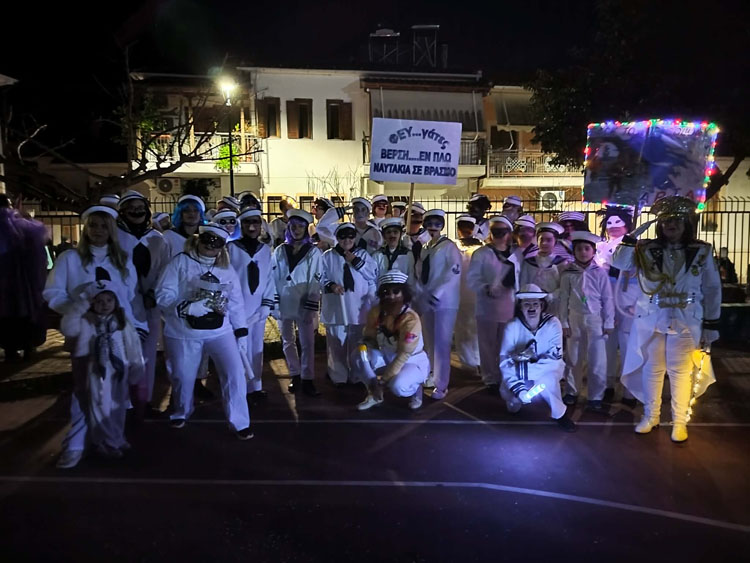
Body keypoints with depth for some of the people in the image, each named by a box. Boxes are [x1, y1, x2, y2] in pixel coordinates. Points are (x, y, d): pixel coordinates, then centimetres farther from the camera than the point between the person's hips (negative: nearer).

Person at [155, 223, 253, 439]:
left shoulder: (227, 270, 8)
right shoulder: (180, 263, -5)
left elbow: (236, 303, 9)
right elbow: (163, 295, -13)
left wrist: (241, 332, 5)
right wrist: (187, 307, -28)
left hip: (220, 331, 2)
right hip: (183, 332, -2)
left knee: (234, 372, -9)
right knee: (183, 376, 13)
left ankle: (240, 423, 4)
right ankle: (181, 413, 44)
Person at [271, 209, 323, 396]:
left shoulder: (314, 252, 0)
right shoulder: (280, 251, 6)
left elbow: (315, 281, -4)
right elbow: (274, 278, 5)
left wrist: (311, 308, -11)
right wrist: (273, 304, -3)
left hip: (304, 304, -3)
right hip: (284, 303, 3)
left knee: (307, 343, -1)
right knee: (288, 342, 10)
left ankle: (307, 379, 6)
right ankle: (295, 376, 23)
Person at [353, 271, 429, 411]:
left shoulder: (411, 319, -28)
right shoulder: (376, 312, -11)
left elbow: (403, 355, -27)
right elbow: (369, 338, 1)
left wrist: (383, 380, -25)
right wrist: (365, 348, -24)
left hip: (413, 362, -5)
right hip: (388, 359, 5)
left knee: (397, 386, -35)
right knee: (359, 355, -19)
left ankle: (415, 388, 3)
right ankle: (375, 394, 1)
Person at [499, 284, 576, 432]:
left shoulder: (553, 324, -16)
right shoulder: (512, 326, -16)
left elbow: (555, 357, -23)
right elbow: (505, 361, -21)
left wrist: (526, 366, -34)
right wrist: (518, 389, -34)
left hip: (547, 371, -2)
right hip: (521, 374, 2)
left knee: (546, 379, -36)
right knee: (507, 392, -26)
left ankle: (559, 413, -8)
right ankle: (516, 400, 13)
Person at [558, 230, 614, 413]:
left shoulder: (600, 273, -5)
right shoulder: (568, 273, -2)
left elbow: (607, 299, -1)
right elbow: (564, 299, 1)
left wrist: (608, 323, -3)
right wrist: (564, 323, -1)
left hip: (596, 320, -1)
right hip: (575, 319, 1)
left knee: (597, 362, 1)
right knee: (574, 358, 13)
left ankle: (595, 399, 12)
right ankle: (571, 393, 28)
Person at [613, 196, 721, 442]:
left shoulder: (702, 251, -1)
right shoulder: (647, 250, -1)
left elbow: (713, 290, 1)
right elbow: (619, 263, -15)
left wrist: (711, 326, -2)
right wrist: (635, 234, -19)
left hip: (686, 323, -1)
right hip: (651, 321, 1)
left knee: (681, 373, 6)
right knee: (652, 370, 11)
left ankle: (679, 422, 21)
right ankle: (650, 416, 27)